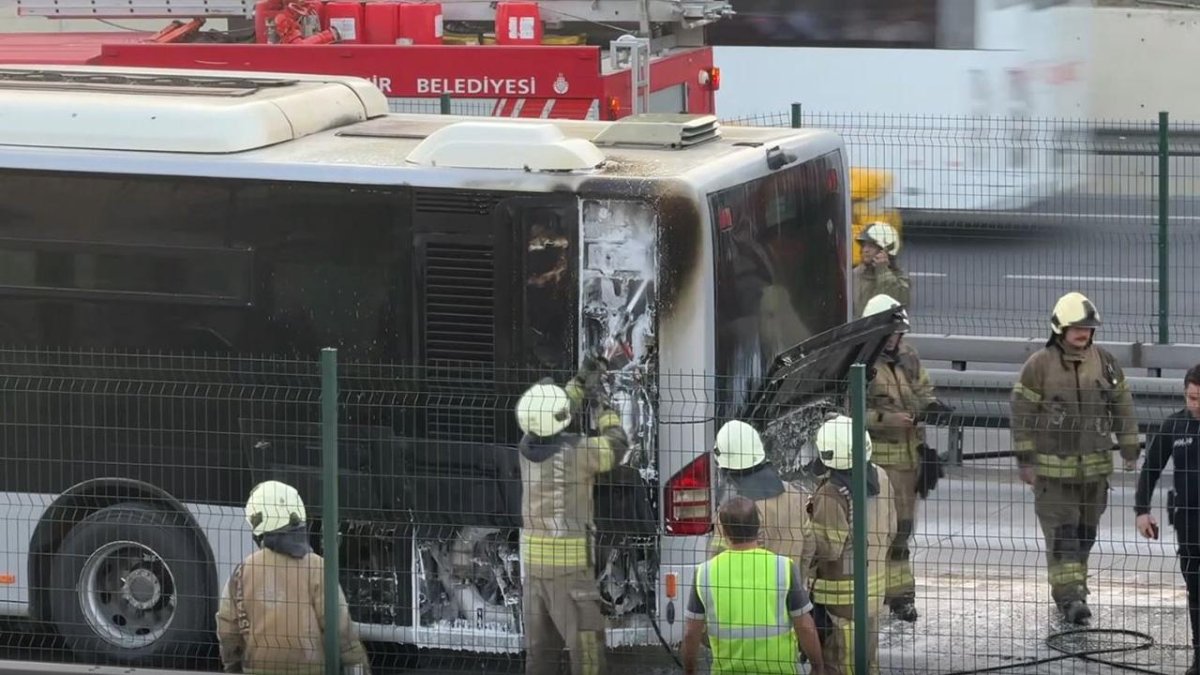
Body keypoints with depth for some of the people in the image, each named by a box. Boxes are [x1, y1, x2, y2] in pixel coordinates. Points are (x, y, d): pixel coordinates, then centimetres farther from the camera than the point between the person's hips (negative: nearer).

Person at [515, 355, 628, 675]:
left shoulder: (528, 447, 2)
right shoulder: (578, 450, -15)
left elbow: (553, 419, 23)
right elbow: (617, 445, 3)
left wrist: (581, 381, 26)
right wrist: (603, 403, 14)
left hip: (533, 561, 7)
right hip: (570, 564, -7)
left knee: (540, 648, 12)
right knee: (586, 644, -6)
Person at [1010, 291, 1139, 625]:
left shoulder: (1105, 362, 4)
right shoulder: (1038, 365, -8)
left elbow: (1122, 407, 11)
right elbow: (1022, 414, -6)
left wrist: (1130, 451, 9)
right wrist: (1025, 460, -8)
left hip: (1095, 465, 4)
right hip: (1052, 465, -4)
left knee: (1085, 531, 12)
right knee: (1061, 531, -9)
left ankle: (1073, 586, 27)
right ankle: (1069, 595, -13)